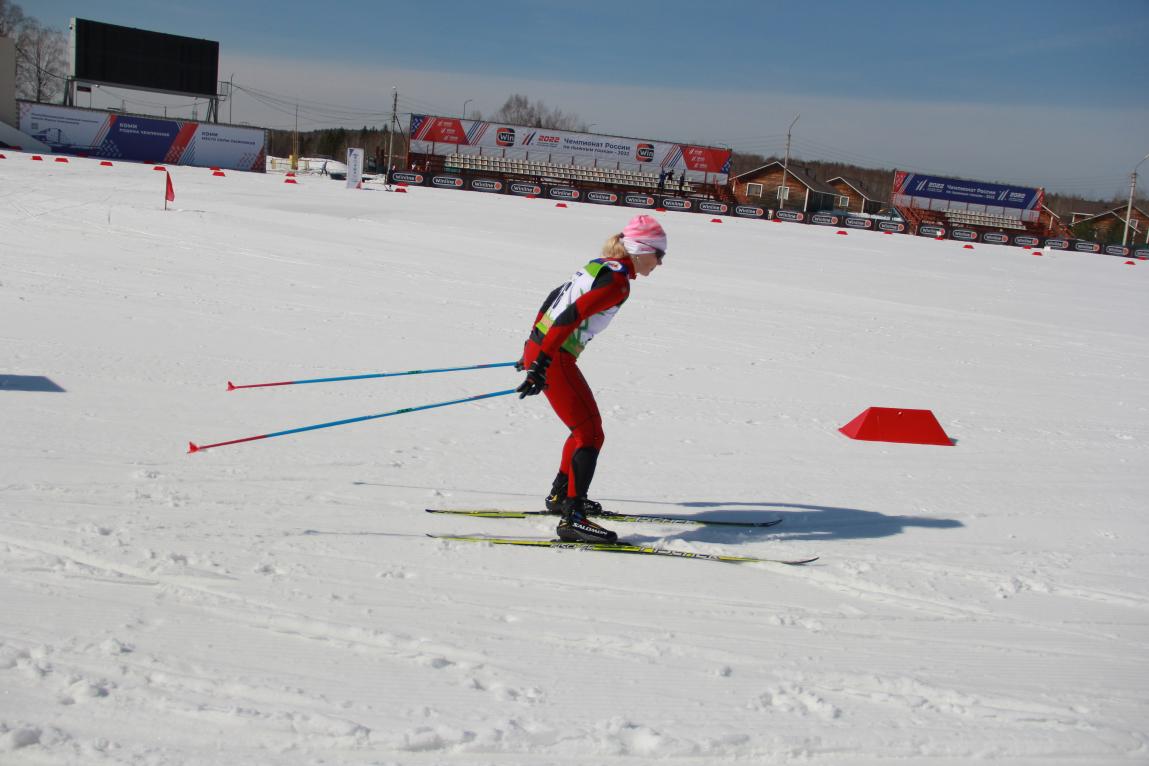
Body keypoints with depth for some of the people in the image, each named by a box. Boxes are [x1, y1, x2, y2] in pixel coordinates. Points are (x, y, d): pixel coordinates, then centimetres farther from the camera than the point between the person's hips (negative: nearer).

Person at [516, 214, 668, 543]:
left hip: (537, 348, 10)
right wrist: (541, 365, -28)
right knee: (591, 435, -6)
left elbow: (554, 298, 23)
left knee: (586, 427, 22)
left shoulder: (597, 267, 14)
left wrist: (535, 346, 32)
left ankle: (561, 496, 33)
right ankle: (572, 519, -10)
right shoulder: (618, 280, -15)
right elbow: (571, 316, -25)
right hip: (553, 359, -10)